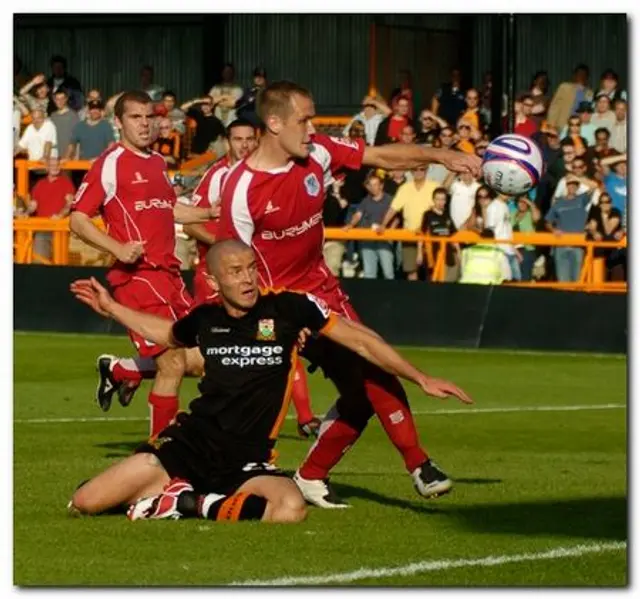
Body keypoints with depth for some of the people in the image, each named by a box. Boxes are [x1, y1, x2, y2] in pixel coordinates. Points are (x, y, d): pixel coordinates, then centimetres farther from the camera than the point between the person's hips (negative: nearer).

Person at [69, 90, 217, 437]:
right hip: (137, 275, -8)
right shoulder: (110, 164, -6)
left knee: (197, 358, 3)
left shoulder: (157, 162, 17)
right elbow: (78, 220, -9)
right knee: (173, 363, -12)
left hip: (168, 272, 8)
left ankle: (118, 372, 26)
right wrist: (117, 248, -20)